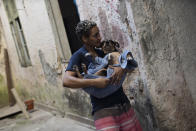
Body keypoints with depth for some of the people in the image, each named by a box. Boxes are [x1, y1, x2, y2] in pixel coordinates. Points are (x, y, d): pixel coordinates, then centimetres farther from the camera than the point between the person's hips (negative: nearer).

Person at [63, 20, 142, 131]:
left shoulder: (103, 52, 13)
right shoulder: (79, 56, -4)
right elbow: (66, 81, -17)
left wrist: (121, 67, -15)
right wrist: (94, 82, -25)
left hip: (125, 105, 6)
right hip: (104, 110, -6)